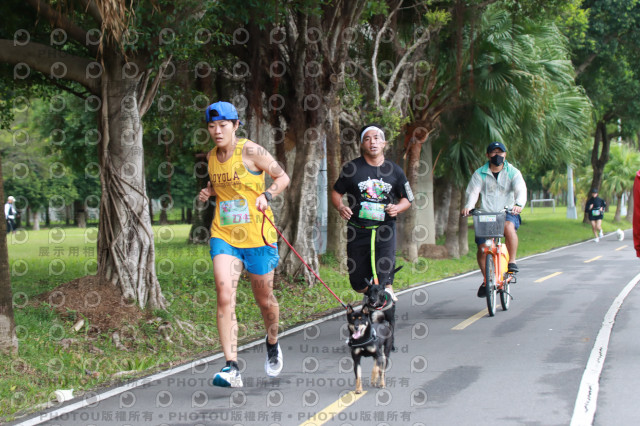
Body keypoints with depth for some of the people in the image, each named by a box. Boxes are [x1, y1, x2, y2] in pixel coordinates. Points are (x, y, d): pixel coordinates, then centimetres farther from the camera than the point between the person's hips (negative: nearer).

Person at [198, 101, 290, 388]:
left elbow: (282, 177, -1)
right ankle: (232, 368, -19)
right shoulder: (212, 156, 7)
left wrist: (267, 195, -19)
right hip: (224, 236, 3)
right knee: (225, 297, -15)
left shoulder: (250, 151, -9)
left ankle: (273, 345, 44)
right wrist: (209, 192, 4)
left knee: (264, 299, 12)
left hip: (257, 236, -3)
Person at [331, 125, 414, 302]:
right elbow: (336, 192, 10)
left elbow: (407, 199, 14)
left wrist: (397, 208, -7)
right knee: (358, 283, 5)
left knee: (384, 279, -17)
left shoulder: (395, 171, 5)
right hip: (358, 230, 1)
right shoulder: (352, 168, 1)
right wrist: (340, 207, -11)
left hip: (384, 229, -1)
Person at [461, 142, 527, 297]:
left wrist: (519, 204, -35)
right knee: (482, 248, -8)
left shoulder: (513, 172, 3)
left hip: (507, 213, -2)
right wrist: (468, 206, -29)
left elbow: (521, 190, -12)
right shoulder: (479, 174, 6)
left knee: (509, 226, -36)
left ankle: (512, 261, -22)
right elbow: (473, 191, -7)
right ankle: (486, 279, 15)